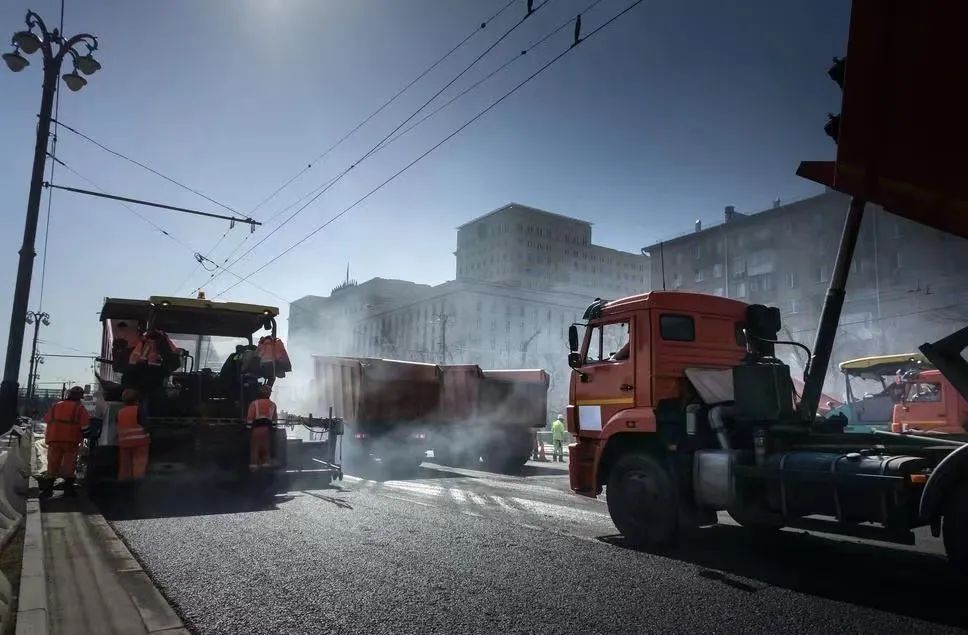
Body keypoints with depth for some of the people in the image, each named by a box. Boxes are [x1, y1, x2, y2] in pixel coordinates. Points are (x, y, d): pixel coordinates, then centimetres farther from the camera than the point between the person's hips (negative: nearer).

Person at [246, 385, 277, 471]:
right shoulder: (272, 405, 8)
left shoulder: (254, 403, -3)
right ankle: (266, 463, 15)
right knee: (266, 446, 12)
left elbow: (250, 418, -6)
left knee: (254, 447, 2)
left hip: (256, 427, -3)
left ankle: (254, 465, 0)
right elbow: (274, 419, 9)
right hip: (267, 427, 3)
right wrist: (271, 424, 17)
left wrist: (249, 426, 1)